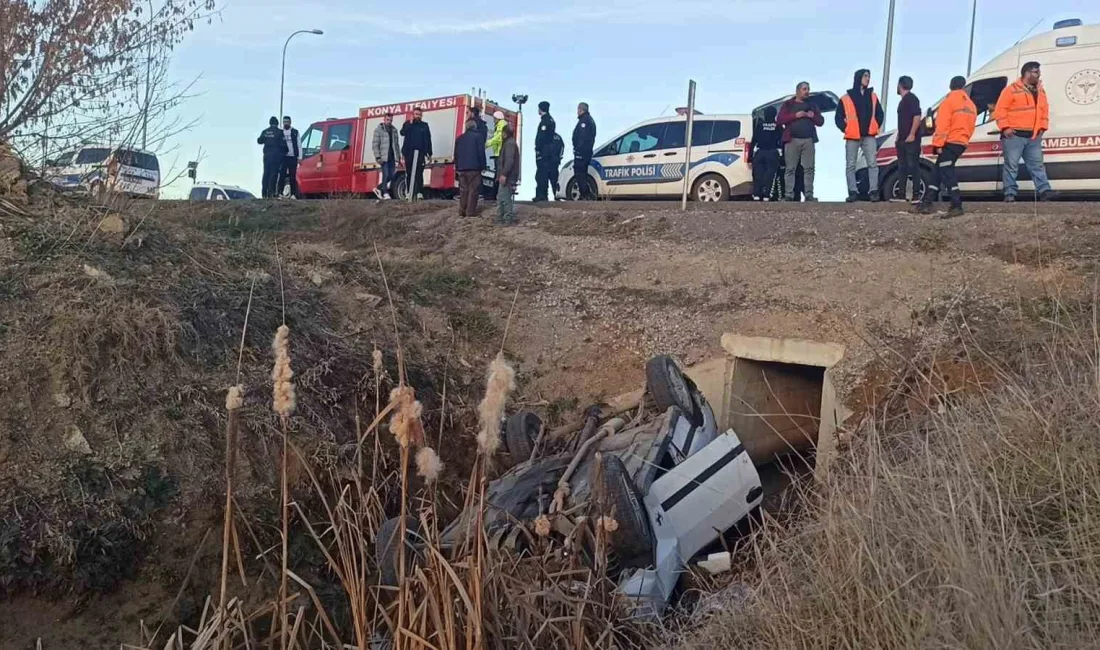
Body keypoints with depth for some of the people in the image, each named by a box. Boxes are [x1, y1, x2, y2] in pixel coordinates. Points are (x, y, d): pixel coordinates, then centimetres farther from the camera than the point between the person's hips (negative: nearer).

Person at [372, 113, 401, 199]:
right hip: (383, 156, -5)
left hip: (392, 157, 5)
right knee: (385, 174, -11)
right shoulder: (378, 129, 2)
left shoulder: (394, 130, 17)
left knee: (391, 176, 1)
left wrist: (397, 158, 11)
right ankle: (385, 193, -6)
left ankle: (379, 188, 18)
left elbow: (396, 144, 18)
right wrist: (378, 157, -13)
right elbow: (375, 144, -3)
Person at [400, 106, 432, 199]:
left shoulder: (424, 125, 12)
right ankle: (410, 192, 5)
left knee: (419, 173, -8)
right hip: (409, 152, 1)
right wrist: (410, 123, -11)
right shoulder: (408, 124, 13)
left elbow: (428, 140, 8)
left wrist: (429, 153, 0)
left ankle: (419, 192, -10)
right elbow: (402, 133, -7)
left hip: (420, 153, -1)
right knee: (409, 173, 1)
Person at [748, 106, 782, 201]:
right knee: (769, 175, -3)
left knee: (758, 174, 1)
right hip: (773, 153, -1)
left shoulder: (759, 124, 4)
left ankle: (756, 195, -8)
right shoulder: (778, 126, 5)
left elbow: (754, 141, 1)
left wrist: (750, 157, 2)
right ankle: (766, 195, -12)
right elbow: (781, 141, 3)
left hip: (759, 153, 1)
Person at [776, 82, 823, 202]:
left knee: (809, 168, -4)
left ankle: (809, 195, -4)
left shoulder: (811, 105, 21)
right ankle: (788, 195, -7)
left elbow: (821, 121, 18)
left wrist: (813, 116, -3)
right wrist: (795, 115, -10)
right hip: (792, 140, -3)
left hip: (808, 140, 3)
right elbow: (779, 120, -1)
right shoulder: (788, 104, 11)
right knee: (790, 169, -6)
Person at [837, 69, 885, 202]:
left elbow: (879, 114, 20)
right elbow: (839, 117, 6)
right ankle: (853, 192, 3)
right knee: (850, 166, -2)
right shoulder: (846, 98, 4)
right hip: (852, 137, -2)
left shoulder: (872, 96, 14)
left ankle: (873, 191, -7)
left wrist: (876, 127, 8)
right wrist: (846, 129, -4)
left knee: (872, 164, -7)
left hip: (869, 136, 2)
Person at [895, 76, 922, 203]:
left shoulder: (911, 98, -8)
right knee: (902, 167, 10)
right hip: (903, 140, 10)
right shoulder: (903, 100, 21)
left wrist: (912, 134, -23)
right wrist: (899, 136, 21)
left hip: (911, 139, -10)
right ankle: (902, 195, 14)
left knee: (913, 166, -10)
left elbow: (917, 117, -18)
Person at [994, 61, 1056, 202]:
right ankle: (1010, 193, -1)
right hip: (1014, 135, -6)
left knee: (1037, 164, 3)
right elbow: (1000, 110, -9)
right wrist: (1005, 127, -16)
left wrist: (1042, 127, 10)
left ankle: (1044, 191, 2)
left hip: (1034, 136, 6)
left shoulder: (1040, 91, 16)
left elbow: (1044, 110, 22)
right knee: (1011, 165, -3)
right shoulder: (1011, 90, -5)